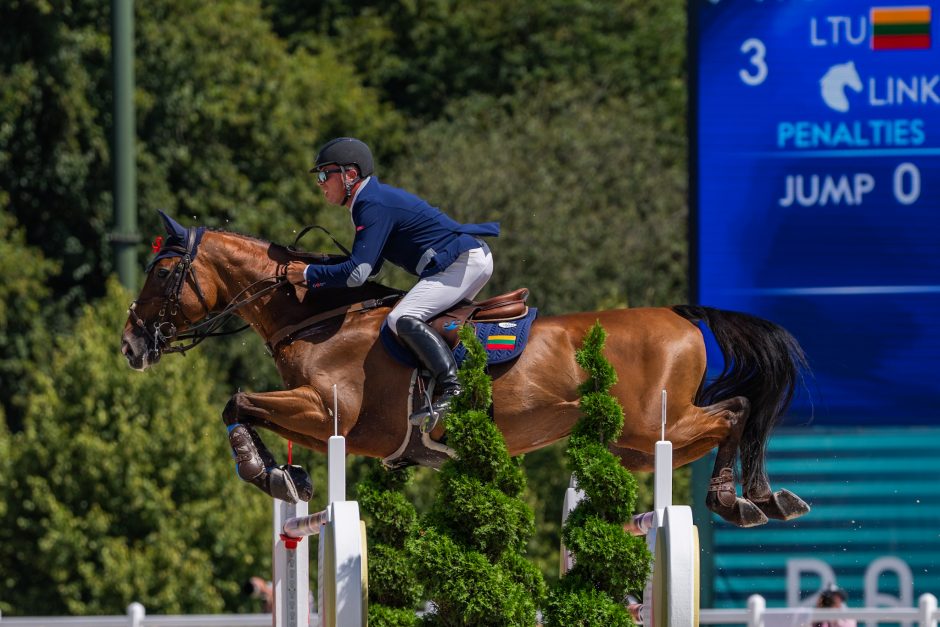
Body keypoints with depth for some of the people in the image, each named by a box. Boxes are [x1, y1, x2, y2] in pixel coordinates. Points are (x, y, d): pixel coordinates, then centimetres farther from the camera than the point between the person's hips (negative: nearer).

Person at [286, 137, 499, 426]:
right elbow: (370, 266, 22)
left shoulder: (374, 207, -16)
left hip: (464, 261, -11)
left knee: (403, 319, -24)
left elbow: (356, 274, -22)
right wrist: (317, 276, 13)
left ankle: (453, 390, -32)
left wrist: (309, 274, -9)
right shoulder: (372, 199, 17)